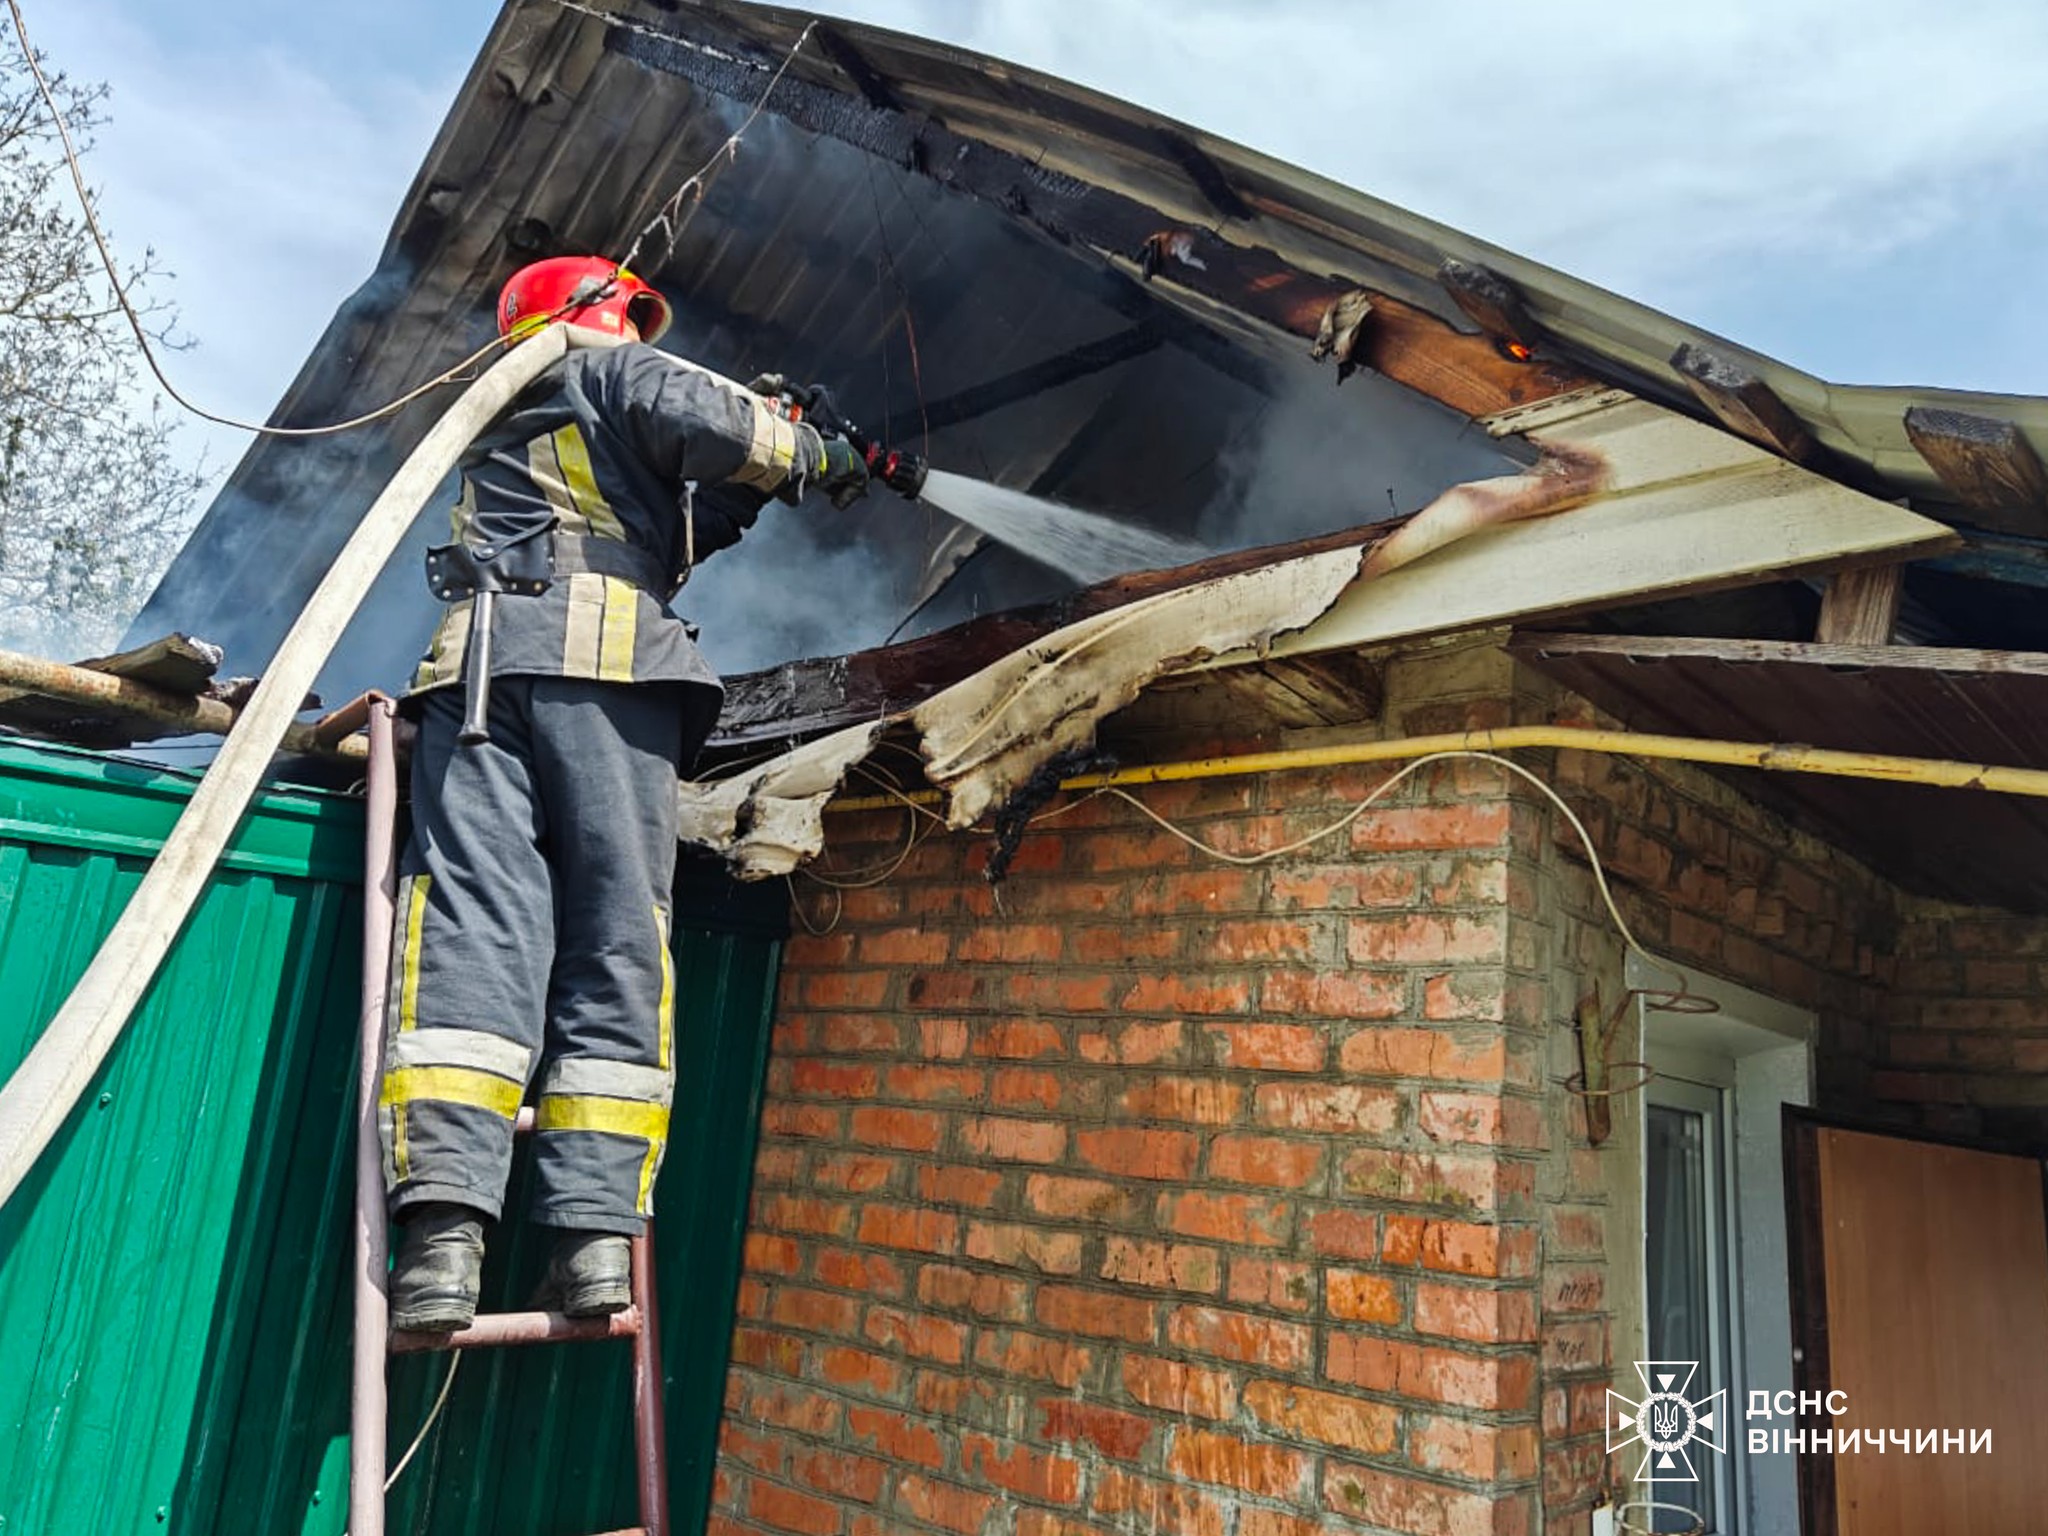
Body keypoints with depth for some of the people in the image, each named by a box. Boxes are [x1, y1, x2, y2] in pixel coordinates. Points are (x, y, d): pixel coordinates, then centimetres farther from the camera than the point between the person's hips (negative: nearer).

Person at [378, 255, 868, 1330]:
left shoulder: (497, 430, 39)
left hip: (479, 660, 5)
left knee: (472, 924, -11)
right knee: (616, 937, -6)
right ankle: (596, 1227, -13)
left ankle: (443, 1222, -24)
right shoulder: (606, 369, 19)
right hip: (604, 660, -5)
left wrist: (756, 486, 32)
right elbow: (710, 420, -3)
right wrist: (811, 456, 14)